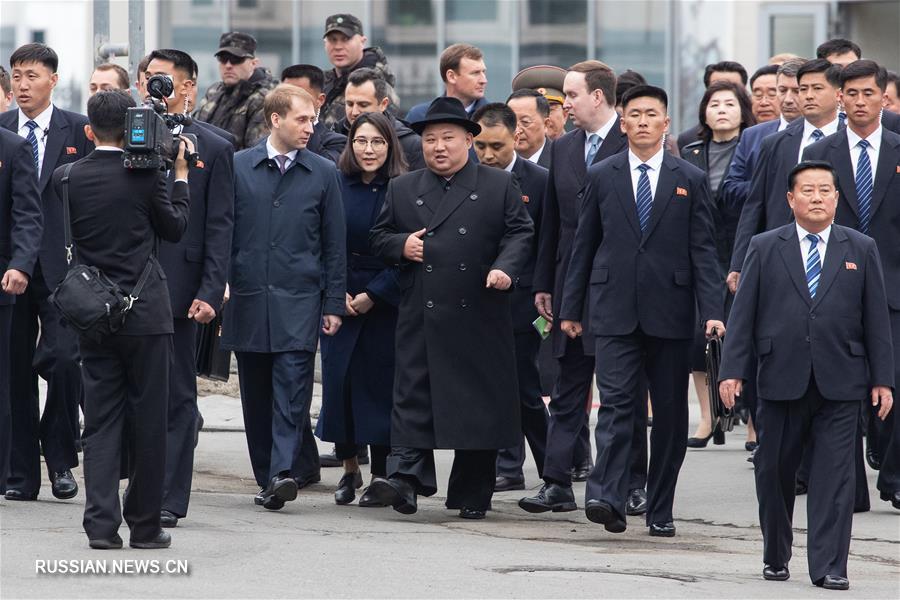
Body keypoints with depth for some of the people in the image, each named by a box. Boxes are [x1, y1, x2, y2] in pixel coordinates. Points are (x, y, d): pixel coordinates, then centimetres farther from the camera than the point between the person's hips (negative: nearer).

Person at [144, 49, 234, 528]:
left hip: (177, 288, -3)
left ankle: (169, 500, 3)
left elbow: (219, 228, -1)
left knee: (177, 397, 0)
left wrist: (209, 293, -9)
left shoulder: (213, 150, 2)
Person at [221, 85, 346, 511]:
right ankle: (266, 477, 14)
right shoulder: (238, 168, 6)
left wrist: (334, 304, 4)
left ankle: (282, 472, -22)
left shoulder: (323, 174, 6)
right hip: (248, 298, 1)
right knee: (256, 396, 6)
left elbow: (335, 245, 8)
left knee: (292, 390, -13)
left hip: (299, 300, -1)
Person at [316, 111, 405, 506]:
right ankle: (349, 469, 15)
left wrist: (373, 295, -11)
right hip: (340, 302, 2)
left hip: (385, 303, -2)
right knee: (338, 381, 0)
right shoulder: (336, 186, 3)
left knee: (380, 383, -2)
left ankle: (380, 475, 7)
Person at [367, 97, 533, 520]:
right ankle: (405, 477, -13)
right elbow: (378, 238, 16)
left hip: (480, 318, -1)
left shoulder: (499, 186, 8)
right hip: (420, 318, 1)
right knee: (412, 397, -8)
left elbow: (519, 232, 4)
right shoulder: (402, 190, 14)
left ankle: (472, 495, 11)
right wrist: (401, 246, -5)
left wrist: (505, 267, -14)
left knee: (478, 403, 3)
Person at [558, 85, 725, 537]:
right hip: (615, 311, -1)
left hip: (669, 312, 1)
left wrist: (712, 309, -8)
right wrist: (571, 308, 9)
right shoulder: (602, 177, 8)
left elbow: (703, 250, 3)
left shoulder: (690, 180, 7)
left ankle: (660, 510, 12)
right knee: (616, 402, -13)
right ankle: (606, 497, -22)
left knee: (670, 412, 4)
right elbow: (583, 246, 12)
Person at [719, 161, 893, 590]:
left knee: (834, 477, -5)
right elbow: (743, 313, 4)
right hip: (780, 381, 0)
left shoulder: (861, 250, 8)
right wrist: (732, 370, -4)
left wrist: (882, 378, 3)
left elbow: (876, 317, 8)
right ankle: (775, 558, 24)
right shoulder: (764, 248, 6)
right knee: (774, 474, 8)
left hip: (840, 384, 0)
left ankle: (829, 567, -5)